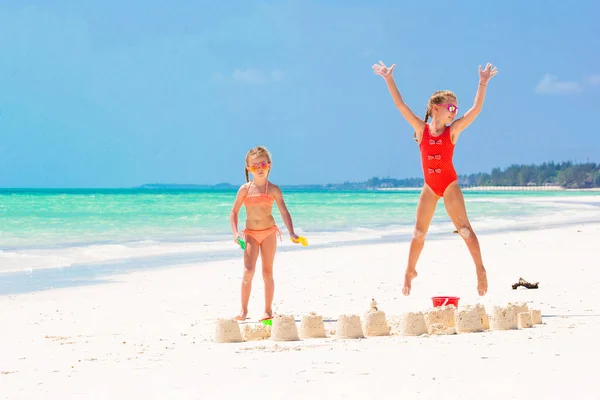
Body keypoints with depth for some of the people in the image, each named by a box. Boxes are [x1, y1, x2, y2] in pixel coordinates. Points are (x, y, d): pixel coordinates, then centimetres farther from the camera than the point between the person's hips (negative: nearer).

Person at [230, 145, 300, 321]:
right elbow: (234, 211, 6)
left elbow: (284, 212, -4)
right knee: (248, 271, -13)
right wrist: (235, 232, -6)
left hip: (269, 233, 0)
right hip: (250, 234, 0)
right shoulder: (244, 189, 1)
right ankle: (244, 309, -6)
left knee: (267, 273, 4)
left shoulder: (273, 189, -2)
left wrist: (291, 233, -14)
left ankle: (268, 311, 10)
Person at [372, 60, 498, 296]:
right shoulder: (421, 128, 0)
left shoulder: (453, 131, -3)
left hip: (450, 185, -2)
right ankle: (410, 271, 22)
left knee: (464, 227, -11)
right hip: (429, 187, 2)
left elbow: (476, 109, -10)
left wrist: (483, 83, -16)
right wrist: (388, 79, -10)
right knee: (419, 232, 8)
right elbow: (400, 104, -4)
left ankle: (480, 270, -12)